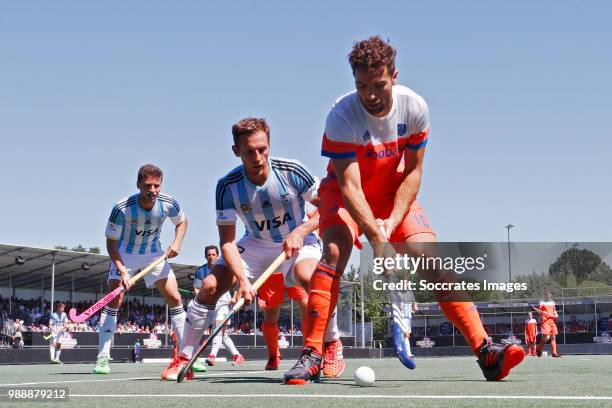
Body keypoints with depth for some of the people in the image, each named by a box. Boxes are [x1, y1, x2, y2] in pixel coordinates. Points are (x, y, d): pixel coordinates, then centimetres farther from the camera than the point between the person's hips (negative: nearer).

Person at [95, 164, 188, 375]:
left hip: (154, 254, 3)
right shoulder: (122, 209, -30)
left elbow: (182, 222, 3)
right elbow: (111, 243, -20)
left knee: (175, 298, -5)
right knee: (114, 300, -17)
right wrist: (122, 272, -31)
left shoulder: (169, 204, -21)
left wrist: (177, 243, -16)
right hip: (125, 254, -3)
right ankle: (103, 358, -11)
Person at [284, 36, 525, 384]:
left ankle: (485, 351, -16)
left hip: (394, 192, 3)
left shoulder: (415, 107, -17)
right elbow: (349, 186, -30)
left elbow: (413, 171, -9)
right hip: (343, 192, -2)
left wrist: (393, 220, -22)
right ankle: (312, 356, -27)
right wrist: (376, 237, -42)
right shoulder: (341, 116, -27)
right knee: (335, 250, -31)